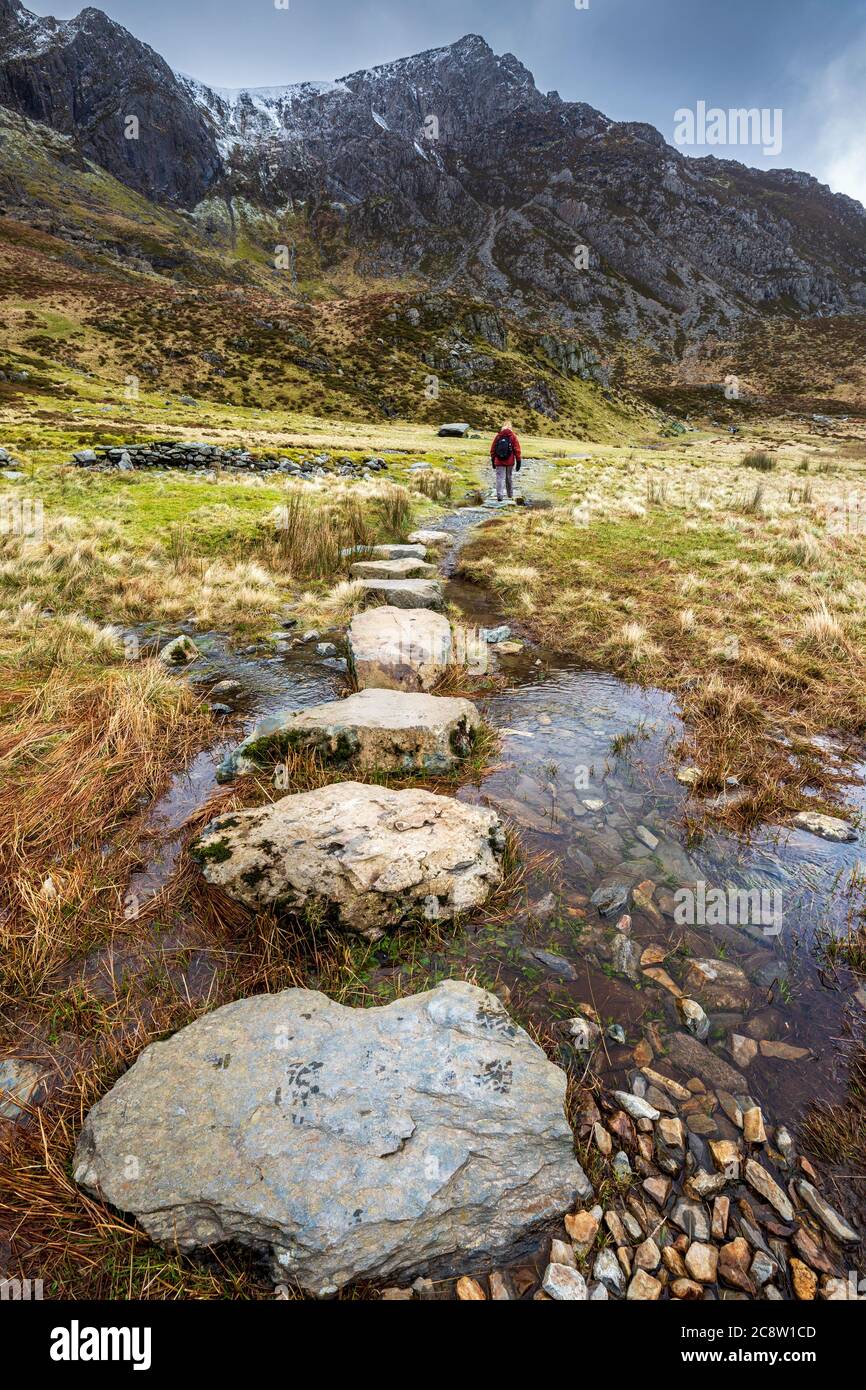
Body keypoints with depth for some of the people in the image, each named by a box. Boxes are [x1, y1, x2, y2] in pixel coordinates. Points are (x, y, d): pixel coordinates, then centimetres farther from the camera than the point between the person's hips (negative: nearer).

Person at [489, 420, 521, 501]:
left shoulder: (498, 436, 2)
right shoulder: (513, 436, -2)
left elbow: (492, 449, 6)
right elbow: (517, 449, -4)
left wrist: (493, 461, 15)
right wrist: (518, 462, 1)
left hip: (499, 461, 0)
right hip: (510, 462, 0)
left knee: (500, 478, -4)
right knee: (509, 478, 16)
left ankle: (499, 495, -20)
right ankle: (510, 494, 29)